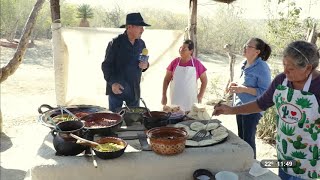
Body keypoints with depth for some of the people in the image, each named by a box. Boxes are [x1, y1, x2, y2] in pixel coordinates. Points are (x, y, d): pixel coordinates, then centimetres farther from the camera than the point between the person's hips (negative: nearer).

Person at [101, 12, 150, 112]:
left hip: (135, 90, 5)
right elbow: (106, 65, -7)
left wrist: (145, 65, -5)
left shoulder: (141, 43, 6)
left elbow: (144, 61, 19)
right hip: (117, 89, -4)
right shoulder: (115, 43, -10)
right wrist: (112, 83, -19)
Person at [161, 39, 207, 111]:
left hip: (191, 100, -1)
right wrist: (164, 96, 3)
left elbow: (204, 81, 7)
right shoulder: (174, 62, 1)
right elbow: (166, 80, 7)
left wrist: (200, 96, 2)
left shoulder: (197, 64, -2)